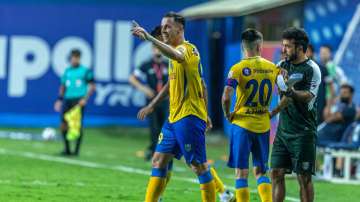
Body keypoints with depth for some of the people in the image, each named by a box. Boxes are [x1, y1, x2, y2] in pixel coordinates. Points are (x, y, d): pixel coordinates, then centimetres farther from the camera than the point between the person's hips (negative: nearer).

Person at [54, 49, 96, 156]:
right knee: (63, 125, -1)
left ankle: (76, 150, 0)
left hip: (78, 100, -5)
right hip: (67, 99, 5)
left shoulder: (85, 71, 0)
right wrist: (59, 99, 12)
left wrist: (85, 98, -10)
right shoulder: (67, 71, 15)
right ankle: (67, 149, 11)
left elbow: (92, 86, 0)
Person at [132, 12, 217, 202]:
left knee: (199, 166, -5)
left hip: (189, 117, -10)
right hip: (174, 117, 10)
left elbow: (175, 55, -39)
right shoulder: (177, 52, 16)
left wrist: (148, 38, -51)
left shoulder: (187, 49, -14)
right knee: (159, 161, 8)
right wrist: (151, 105, 29)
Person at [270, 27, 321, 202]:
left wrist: (292, 92, -38)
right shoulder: (283, 66, 11)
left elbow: (308, 96, -19)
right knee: (276, 173, 3)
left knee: (304, 177, -4)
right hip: (283, 130, 6)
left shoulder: (311, 69, -8)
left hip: (303, 132, -6)